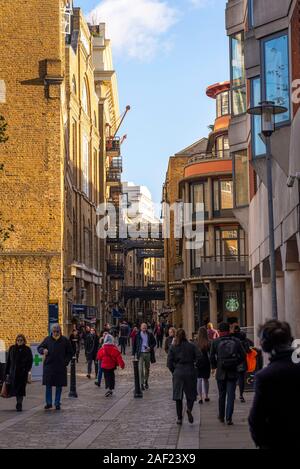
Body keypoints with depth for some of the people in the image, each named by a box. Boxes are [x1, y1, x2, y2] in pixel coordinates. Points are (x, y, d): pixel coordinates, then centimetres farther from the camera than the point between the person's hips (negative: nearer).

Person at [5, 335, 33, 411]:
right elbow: (8, 361, 9)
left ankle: (19, 405, -2)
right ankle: (19, 404, 23)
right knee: (15, 388, 7)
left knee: (21, 389, -5)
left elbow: (30, 361, 1)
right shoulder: (12, 349, 7)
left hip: (23, 373, -3)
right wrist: (7, 372, 5)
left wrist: (26, 370, -12)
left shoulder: (27, 350, 0)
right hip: (13, 373, 3)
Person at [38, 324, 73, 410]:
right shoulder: (47, 339, 5)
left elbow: (70, 353, 10)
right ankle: (48, 403, 12)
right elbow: (39, 348, 11)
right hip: (49, 366, 0)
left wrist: (66, 362, -3)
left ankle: (57, 403, 15)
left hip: (60, 367, 0)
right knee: (48, 385, 2)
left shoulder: (65, 340, 3)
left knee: (59, 386, 5)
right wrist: (43, 350, -12)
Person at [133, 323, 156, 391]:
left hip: (148, 353, 2)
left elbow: (154, 343, 8)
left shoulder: (150, 334, 1)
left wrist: (150, 347, -11)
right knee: (141, 369, -9)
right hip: (140, 354, -2)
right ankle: (142, 384, -7)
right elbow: (134, 344, 3)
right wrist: (133, 354, -1)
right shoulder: (137, 335, -2)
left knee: (147, 368, 13)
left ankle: (146, 382, 30)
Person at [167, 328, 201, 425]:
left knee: (178, 396, 7)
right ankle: (189, 410, -20)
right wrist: (195, 367, 9)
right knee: (190, 394, 8)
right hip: (190, 372, 0)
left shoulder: (173, 347, 1)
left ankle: (179, 418, 6)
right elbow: (199, 358, -6)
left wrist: (174, 371, 10)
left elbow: (169, 362, -2)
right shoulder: (192, 346, 1)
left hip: (178, 373, 0)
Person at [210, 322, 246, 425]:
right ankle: (229, 418, -6)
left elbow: (212, 358, -3)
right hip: (233, 373, 0)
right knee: (231, 395, 1)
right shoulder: (236, 341, 0)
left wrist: (215, 366, 14)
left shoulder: (215, 342, -4)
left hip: (221, 373, 0)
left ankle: (221, 416, 26)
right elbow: (243, 356, 0)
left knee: (222, 395, 15)